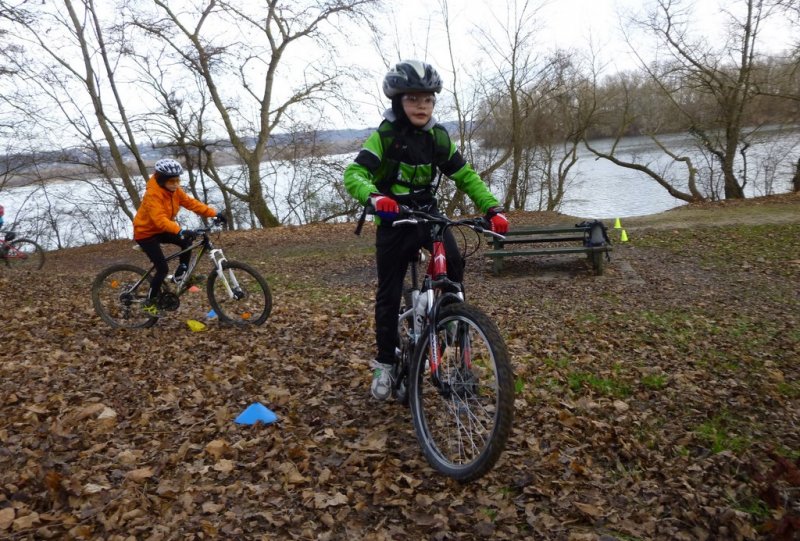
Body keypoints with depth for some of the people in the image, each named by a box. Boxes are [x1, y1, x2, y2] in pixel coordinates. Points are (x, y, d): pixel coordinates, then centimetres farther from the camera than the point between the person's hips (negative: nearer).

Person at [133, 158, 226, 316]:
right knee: (163, 268, -13)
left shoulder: (174, 190, -6)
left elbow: (192, 203, -8)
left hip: (161, 230, 7)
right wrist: (180, 231, -57)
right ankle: (149, 302, 4)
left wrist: (214, 214, -18)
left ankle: (180, 276, 3)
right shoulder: (153, 194, -30)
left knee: (187, 241, -15)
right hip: (145, 233, -7)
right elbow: (160, 219, -43)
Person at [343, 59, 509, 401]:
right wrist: (374, 196, -47)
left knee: (453, 263, -23)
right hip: (393, 221, -3)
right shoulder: (385, 136, -15)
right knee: (389, 294, 2)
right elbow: (354, 173, -25)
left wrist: (493, 208, -17)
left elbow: (465, 176, -2)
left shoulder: (438, 137, -3)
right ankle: (385, 363, 18)